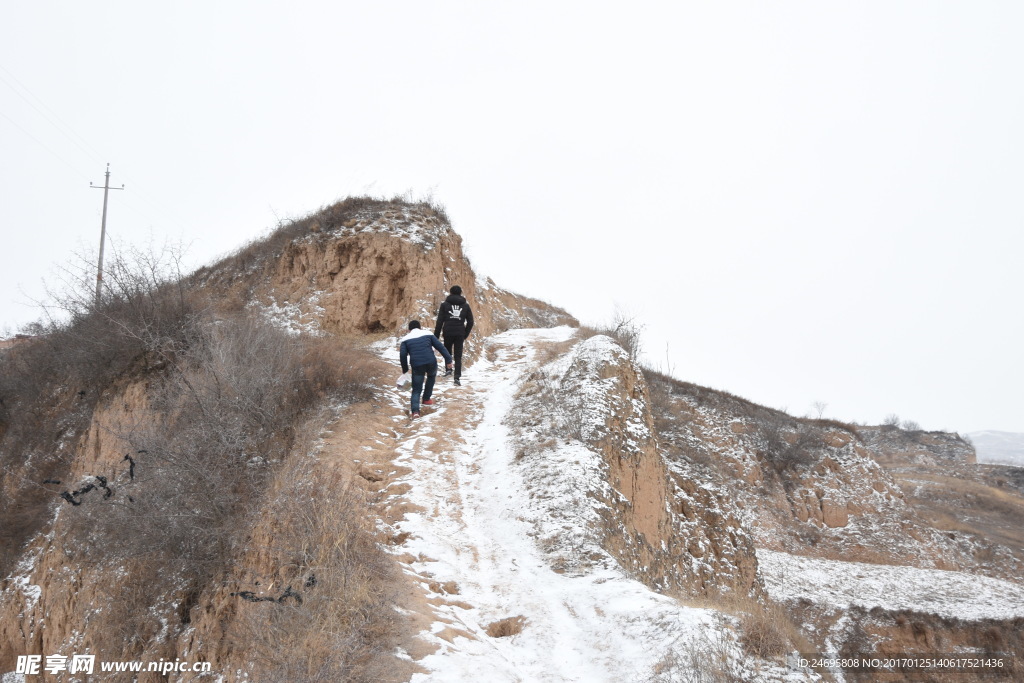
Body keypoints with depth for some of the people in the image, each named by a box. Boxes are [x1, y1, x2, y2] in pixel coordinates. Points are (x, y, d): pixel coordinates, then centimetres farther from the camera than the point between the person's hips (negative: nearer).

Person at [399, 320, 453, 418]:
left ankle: (415, 410, -15)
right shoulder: (427, 334, 15)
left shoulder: (406, 339, 14)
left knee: (416, 389, 5)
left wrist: (405, 369, 12)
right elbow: (440, 347, 8)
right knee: (431, 376, 35)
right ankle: (426, 399, 38)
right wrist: (448, 359, 9)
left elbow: (403, 355, 2)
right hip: (431, 362, 1)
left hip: (417, 366, -1)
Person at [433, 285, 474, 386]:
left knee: (447, 352, 20)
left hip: (448, 333, -1)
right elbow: (470, 322, 11)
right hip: (460, 334, 1)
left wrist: (436, 336, 1)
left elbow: (440, 321, -1)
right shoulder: (465, 305, 10)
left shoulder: (445, 304, 4)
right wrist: (465, 335, 19)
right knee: (458, 356, 4)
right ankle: (457, 377, -6)